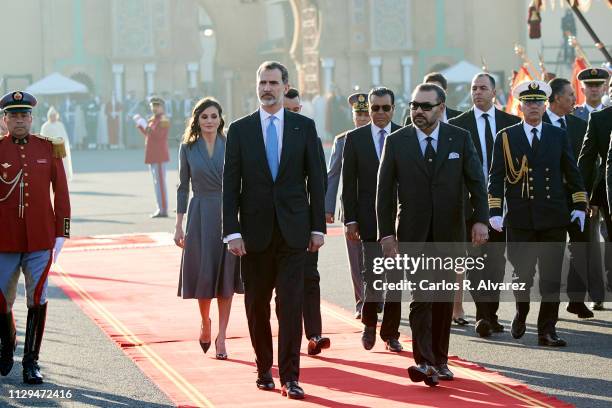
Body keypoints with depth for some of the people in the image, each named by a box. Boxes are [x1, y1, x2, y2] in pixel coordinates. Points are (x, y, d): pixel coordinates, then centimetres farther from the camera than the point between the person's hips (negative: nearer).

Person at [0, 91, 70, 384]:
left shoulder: (49, 148, 4)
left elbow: (61, 192, 7)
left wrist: (62, 231, 4)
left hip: (41, 239, 0)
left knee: (37, 299, -1)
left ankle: (31, 361, 7)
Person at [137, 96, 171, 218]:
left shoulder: (163, 121, -11)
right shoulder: (153, 120, 16)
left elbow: (159, 136, -20)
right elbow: (147, 135, 24)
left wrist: (148, 127, -29)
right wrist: (139, 125, 14)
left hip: (159, 157, -9)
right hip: (152, 156, 9)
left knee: (160, 182, -8)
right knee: (157, 182, 10)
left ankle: (163, 210, -7)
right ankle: (161, 209, 14)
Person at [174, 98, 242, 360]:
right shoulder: (188, 147, 3)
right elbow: (183, 187, 6)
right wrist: (179, 225, 2)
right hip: (201, 215, 0)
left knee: (226, 275, 0)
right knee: (203, 274, 0)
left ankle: (221, 337, 7)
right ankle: (205, 323, 28)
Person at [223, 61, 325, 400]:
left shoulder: (304, 127, 4)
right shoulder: (240, 129, 3)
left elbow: (315, 179, 5)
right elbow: (230, 185, 1)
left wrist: (318, 227, 0)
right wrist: (232, 231, -6)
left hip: (292, 229, -1)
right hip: (255, 231, 1)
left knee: (291, 304, -5)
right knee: (257, 305, 7)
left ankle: (290, 377, -3)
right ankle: (264, 369, 22)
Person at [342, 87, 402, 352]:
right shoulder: (355, 138, 3)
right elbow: (348, 183, 3)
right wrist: (350, 219, -3)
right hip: (369, 218, -1)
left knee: (395, 278, 4)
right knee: (373, 275, -8)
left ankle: (390, 333, 14)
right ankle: (369, 323, 17)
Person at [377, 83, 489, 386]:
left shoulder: (460, 139, 2)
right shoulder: (396, 142, 0)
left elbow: (476, 182, 1)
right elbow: (384, 191, 2)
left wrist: (480, 220, -12)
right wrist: (387, 233, -5)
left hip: (449, 233, 2)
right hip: (413, 235, -2)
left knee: (444, 298, 8)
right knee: (421, 296, -12)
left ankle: (440, 361, 18)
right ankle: (424, 362, -17)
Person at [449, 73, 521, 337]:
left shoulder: (512, 123, 7)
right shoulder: (457, 125, 2)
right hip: (471, 203, -2)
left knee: (496, 261, 5)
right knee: (476, 260, -8)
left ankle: (491, 314, 14)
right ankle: (482, 315, -12)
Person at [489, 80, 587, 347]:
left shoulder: (559, 136, 10)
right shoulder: (506, 137, 5)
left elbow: (572, 173, 13)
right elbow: (496, 177, 3)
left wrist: (579, 206, 5)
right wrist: (495, 212, -6)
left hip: (553, 218, 1)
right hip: (519, 219, -1)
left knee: (551, 277, -1)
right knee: (522, 274, 3)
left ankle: (547, 330, 4)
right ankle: (521, 314, 31)